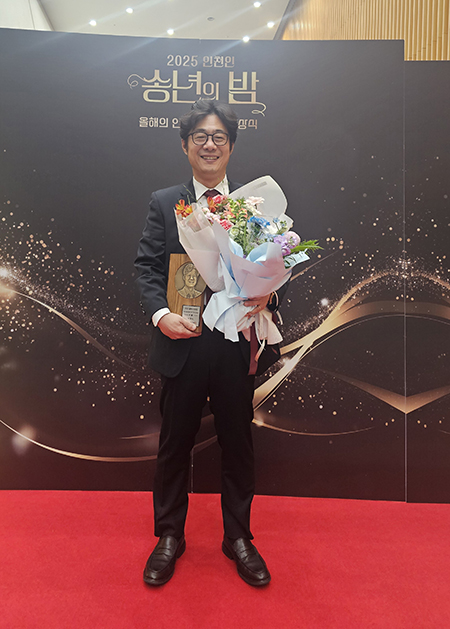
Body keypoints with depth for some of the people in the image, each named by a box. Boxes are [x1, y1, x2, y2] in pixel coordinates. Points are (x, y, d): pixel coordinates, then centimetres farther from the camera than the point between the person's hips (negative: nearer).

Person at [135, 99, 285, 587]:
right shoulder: (164, 203, 6)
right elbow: (146, 267, 1)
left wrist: (267, 292, -15)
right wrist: (160, 314, -16)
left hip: (238, 345, 1)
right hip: (183, 343, 0)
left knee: (238, 443, 14)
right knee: (174, 443, 13)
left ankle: (238, 537, 37)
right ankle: (169, 537, 37)